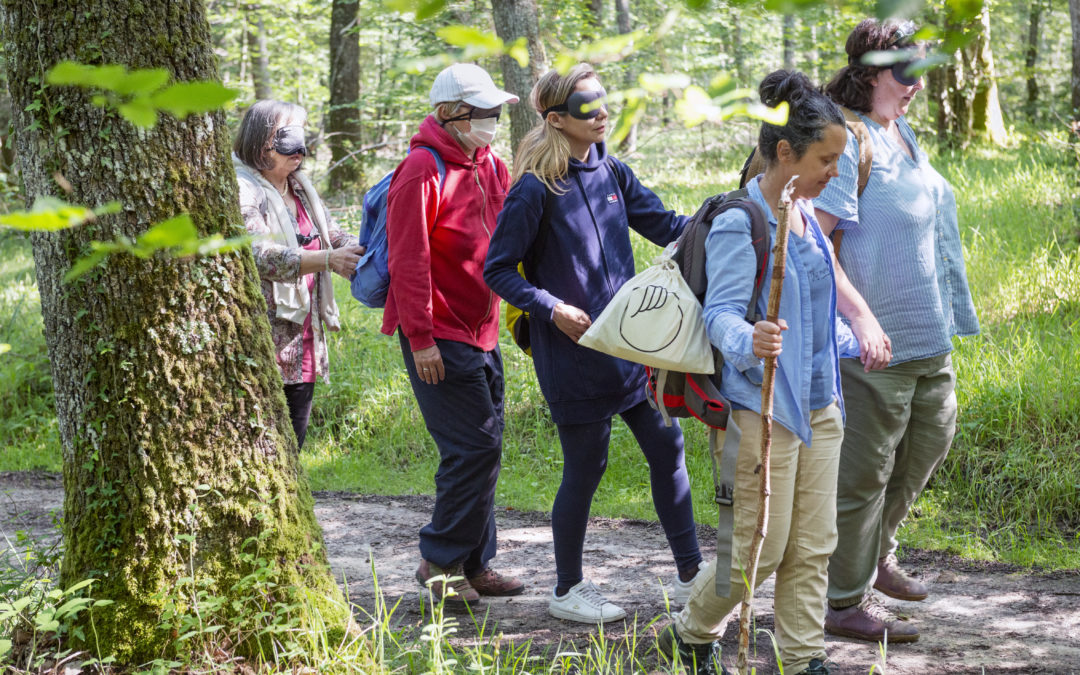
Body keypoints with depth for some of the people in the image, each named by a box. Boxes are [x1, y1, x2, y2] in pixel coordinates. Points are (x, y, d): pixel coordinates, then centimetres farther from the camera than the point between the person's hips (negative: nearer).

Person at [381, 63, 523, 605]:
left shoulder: (488, 167, 13)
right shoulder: (423, 171, -14)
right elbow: (408, 261, -17)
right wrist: (420, 339, -19)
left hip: (480, 332, 9)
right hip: (439, 339, -9)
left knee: (483, 447, 11)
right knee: (475, 444, -10)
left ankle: (474, 564, 19)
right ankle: (441, 561, 3)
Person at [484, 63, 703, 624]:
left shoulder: (613, 173, 8)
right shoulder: (536, 189, -11)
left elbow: (664, 226, 7)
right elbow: (498, 271, -8)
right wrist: (553, 309, -18)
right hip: (574, 350, -6)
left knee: (666, 446, 6)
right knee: (586, 465, 2)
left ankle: (690, 574, 17)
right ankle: (568, 590, 19)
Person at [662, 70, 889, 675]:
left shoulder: (808, 215, 12)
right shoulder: (740, 224, -15)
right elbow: (720, 313, -22)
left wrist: (864, 330, 28)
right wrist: (750, 340, -42)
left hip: (819, 404, 8)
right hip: (763, 406, -8)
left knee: (812, 547, 8)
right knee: (761, 548, -1)